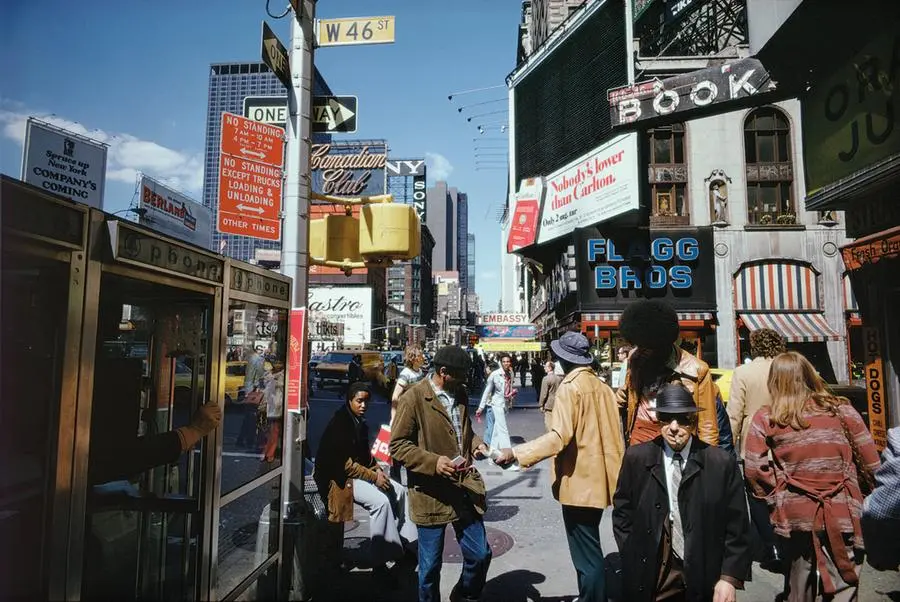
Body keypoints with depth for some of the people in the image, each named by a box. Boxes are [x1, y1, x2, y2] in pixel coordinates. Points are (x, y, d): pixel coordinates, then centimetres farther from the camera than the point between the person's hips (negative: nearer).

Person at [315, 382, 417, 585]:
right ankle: (379, 564, -19)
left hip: (358, 472, 9)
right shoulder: (339, 424, -18)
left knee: (399, 491, 1)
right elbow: (345, 464, -22)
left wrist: (377, 469, -2)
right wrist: (373, 476, -21)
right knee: (381, 501, -26)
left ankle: (403, 544, 10)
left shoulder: (360, 423, 8)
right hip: (339, 477, -9)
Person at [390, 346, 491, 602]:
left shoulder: (460, 394, 8)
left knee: (480, 555, 13)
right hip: (432, 493, -5)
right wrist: (432, 462, -24)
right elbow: (397, 445, -12)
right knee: (430, 564, 10)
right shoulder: (413, 398, -13)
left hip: (465, 487, 6)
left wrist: (476, 444, 2)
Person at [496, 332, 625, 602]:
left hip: (580, 482, -9)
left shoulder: (569, 387, -16)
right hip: (597, 480, 9)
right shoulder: (602, 387, 8)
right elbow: (612, 434, 13)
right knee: (587, 550, 22)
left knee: (587, 555, 2)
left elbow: (558, 437, -27)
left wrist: (515, 453, -28)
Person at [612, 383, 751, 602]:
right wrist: (634, 562, -1)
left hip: (703, 580, 0)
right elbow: (622, 512, 3)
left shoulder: (721, 463, -7)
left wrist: (730, 577, -8)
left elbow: (736, 526, -3)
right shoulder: (637, 458, -5)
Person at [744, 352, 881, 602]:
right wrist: (860, 497, 12)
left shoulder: (764, 418, -5)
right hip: (842, 514, 0)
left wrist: (777, 498, 5)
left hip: (794, 514, 1)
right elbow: (871, 462, -2)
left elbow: (753, 470, -11)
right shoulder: (840, 409, -2)